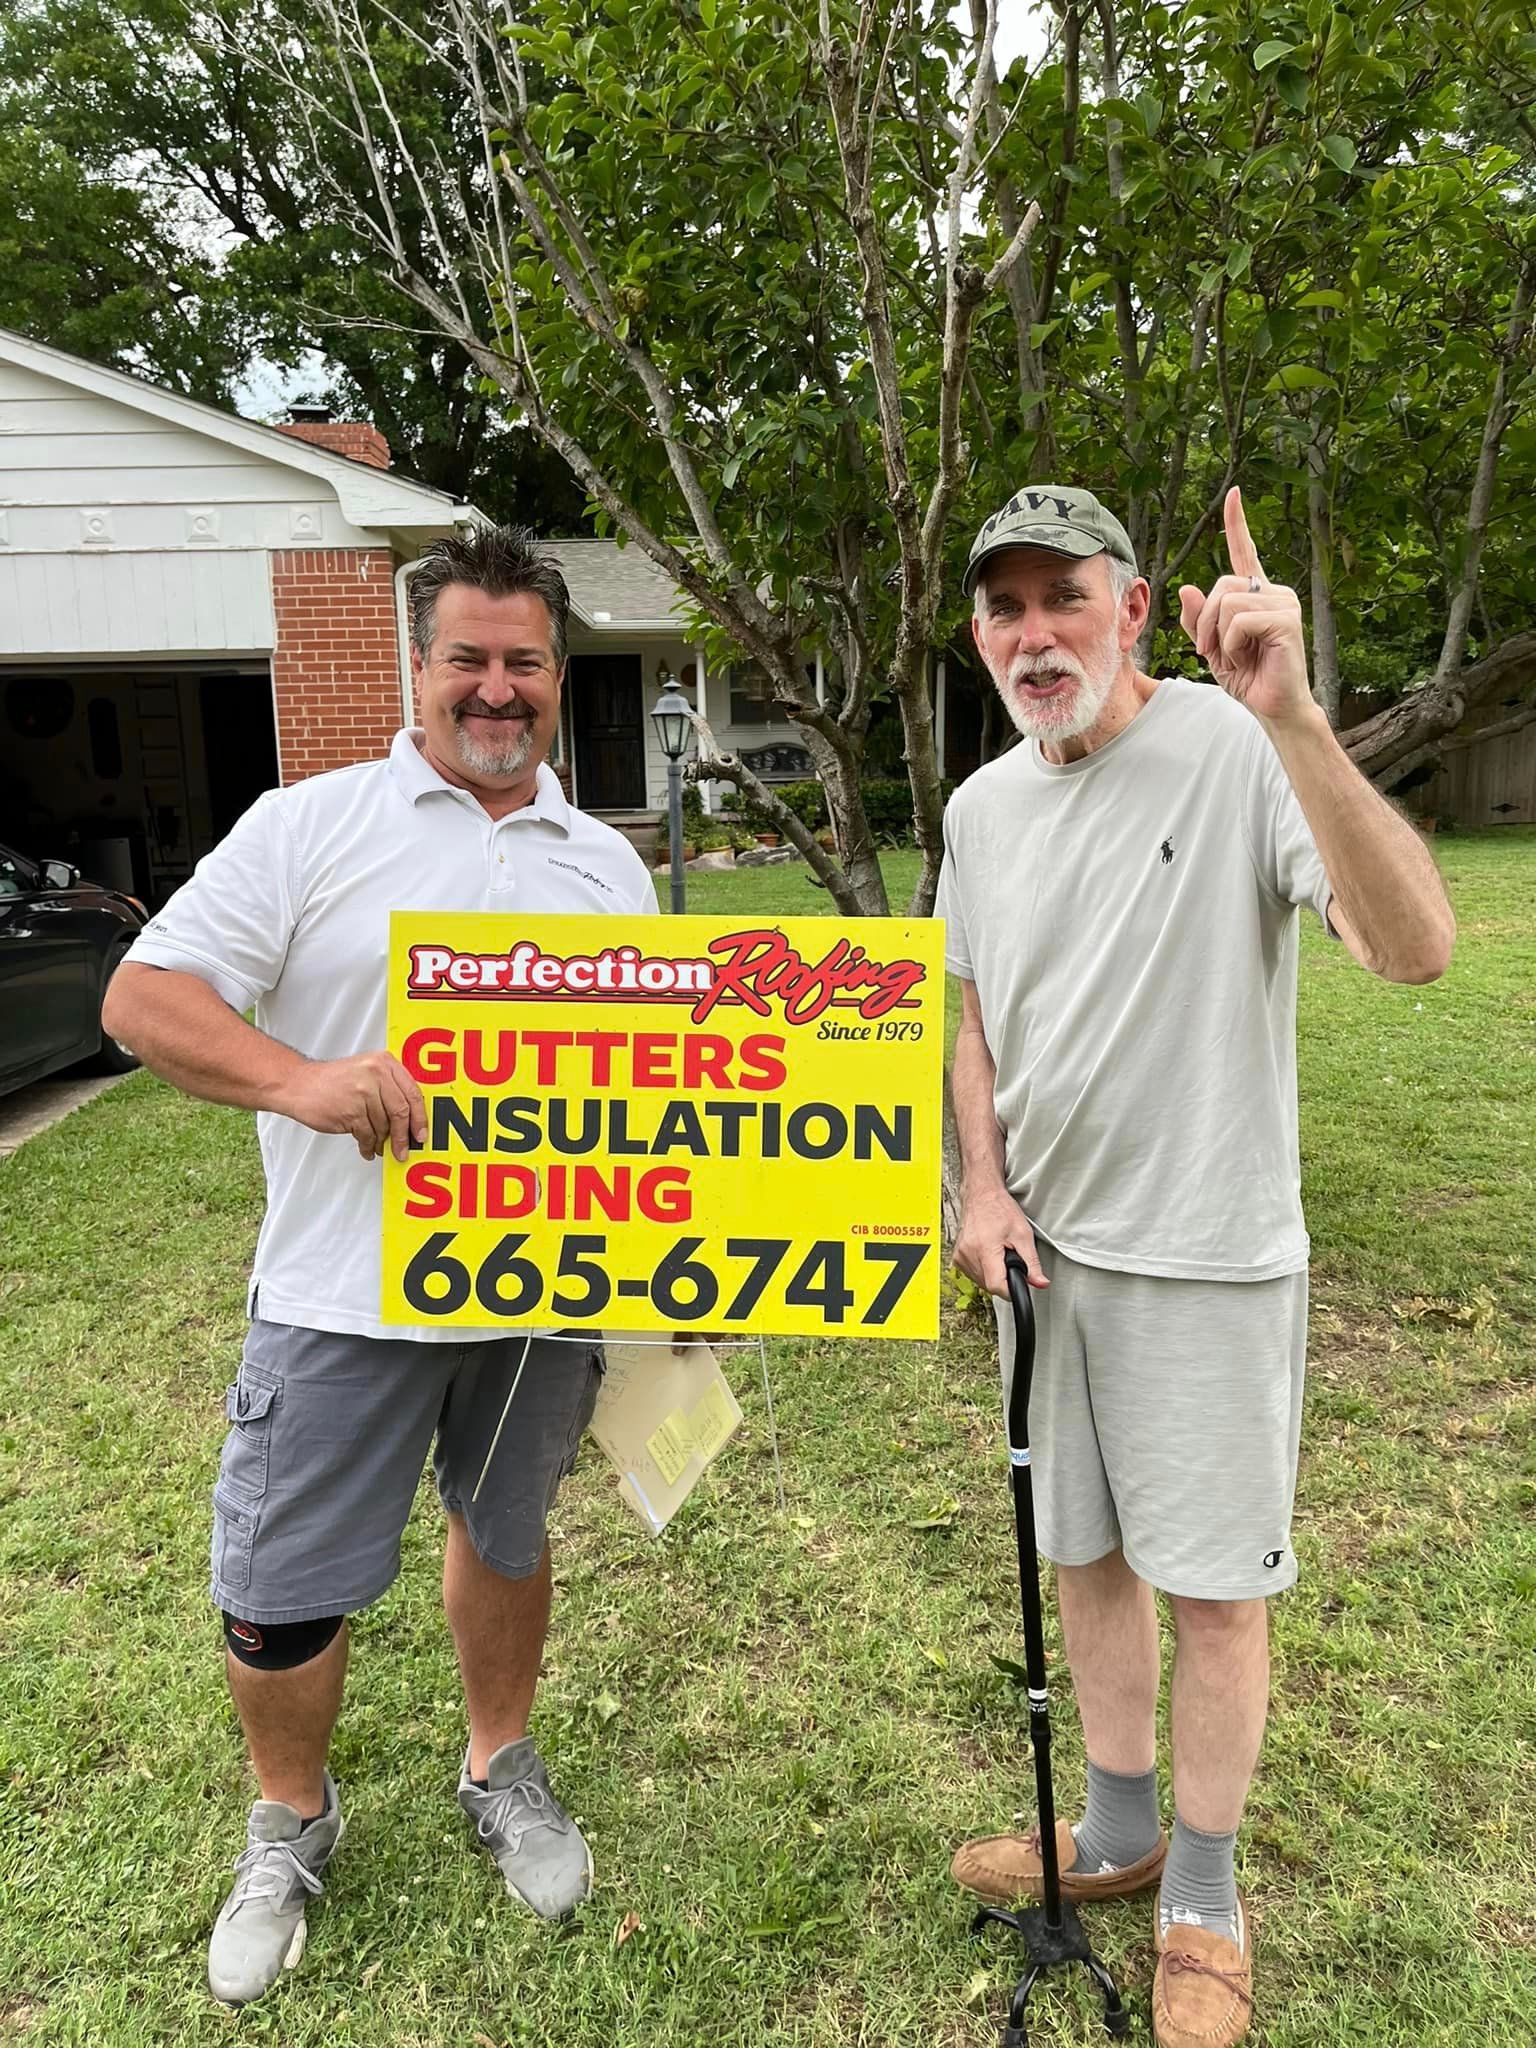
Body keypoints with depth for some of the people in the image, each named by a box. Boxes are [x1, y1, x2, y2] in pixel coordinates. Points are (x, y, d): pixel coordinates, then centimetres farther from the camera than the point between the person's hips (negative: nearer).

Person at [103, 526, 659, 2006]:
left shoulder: (608, 865, 9)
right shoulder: (311, 827, -3)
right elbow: (144, 995, -8)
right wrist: (299, 1082, -27)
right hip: (344, 1291, -2)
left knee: (505, 1532, 21)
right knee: (279, 1594, 8)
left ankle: (500, 1769, 46)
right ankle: (289, 1823, 38)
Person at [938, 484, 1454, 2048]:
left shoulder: (1237, 751, -15)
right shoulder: (982, 807, 5)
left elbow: (1415, 948, -29)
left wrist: (1290, 716, -40)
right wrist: (985, 1184, 1)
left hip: (1205, 1259, -5)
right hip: (1048, 1252, 6)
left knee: (1212, 1585, 8)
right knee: (1085, 1553, 19)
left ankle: (1203, 1897, 33)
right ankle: (1117, 1835, 42)